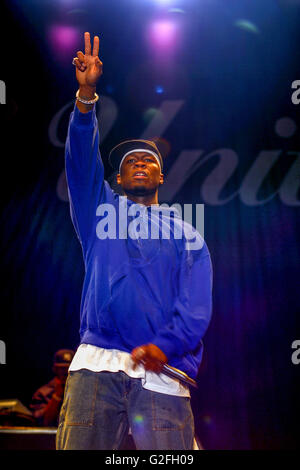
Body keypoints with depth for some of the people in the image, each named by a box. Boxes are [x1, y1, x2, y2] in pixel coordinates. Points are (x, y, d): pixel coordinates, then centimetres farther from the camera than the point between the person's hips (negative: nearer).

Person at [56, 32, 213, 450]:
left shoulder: (188, 237, 19)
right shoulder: (101, 209, 21)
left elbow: (196, 305, 6)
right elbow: (82, 158, 5)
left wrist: (166, 345, -13)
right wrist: (86, 94, -9)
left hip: (163, 374, 0)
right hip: (97, 366, 0)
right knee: (79, 447, -14)